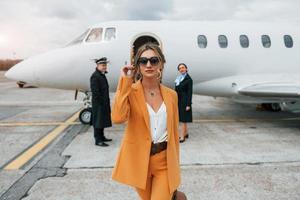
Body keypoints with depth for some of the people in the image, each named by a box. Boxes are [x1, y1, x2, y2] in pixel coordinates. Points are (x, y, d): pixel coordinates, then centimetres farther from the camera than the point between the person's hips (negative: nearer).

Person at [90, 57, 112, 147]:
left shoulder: (102, 75, 14)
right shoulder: (95, 76, -16)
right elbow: (95, 92, -21)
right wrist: (100, 102, -19)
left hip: (104, 103, 10)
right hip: (98, 104, -10)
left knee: (103, 120, 17)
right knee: (98, 122, -3)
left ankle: (101, 137, 29)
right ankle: (98, 140, 4)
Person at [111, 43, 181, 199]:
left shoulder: (171, 95, 1)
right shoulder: (131, 91, -8)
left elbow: (174, 132, 7)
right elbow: (118, 118, -28)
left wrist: (175, 164, 11)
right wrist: (125, 81, -22)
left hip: (165, 162, 1)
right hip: (138, 160, -1)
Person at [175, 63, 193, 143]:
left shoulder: (189, 79, -9)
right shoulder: (178, 79, 11)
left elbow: (190, 92, -12)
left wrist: (188, 104, -17)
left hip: (184, 101, -7)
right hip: (179, 100, 7)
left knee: (183, 119, -6)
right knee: (183, 118, 15)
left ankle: (182, 137, -2)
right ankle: (186, 133, 27)